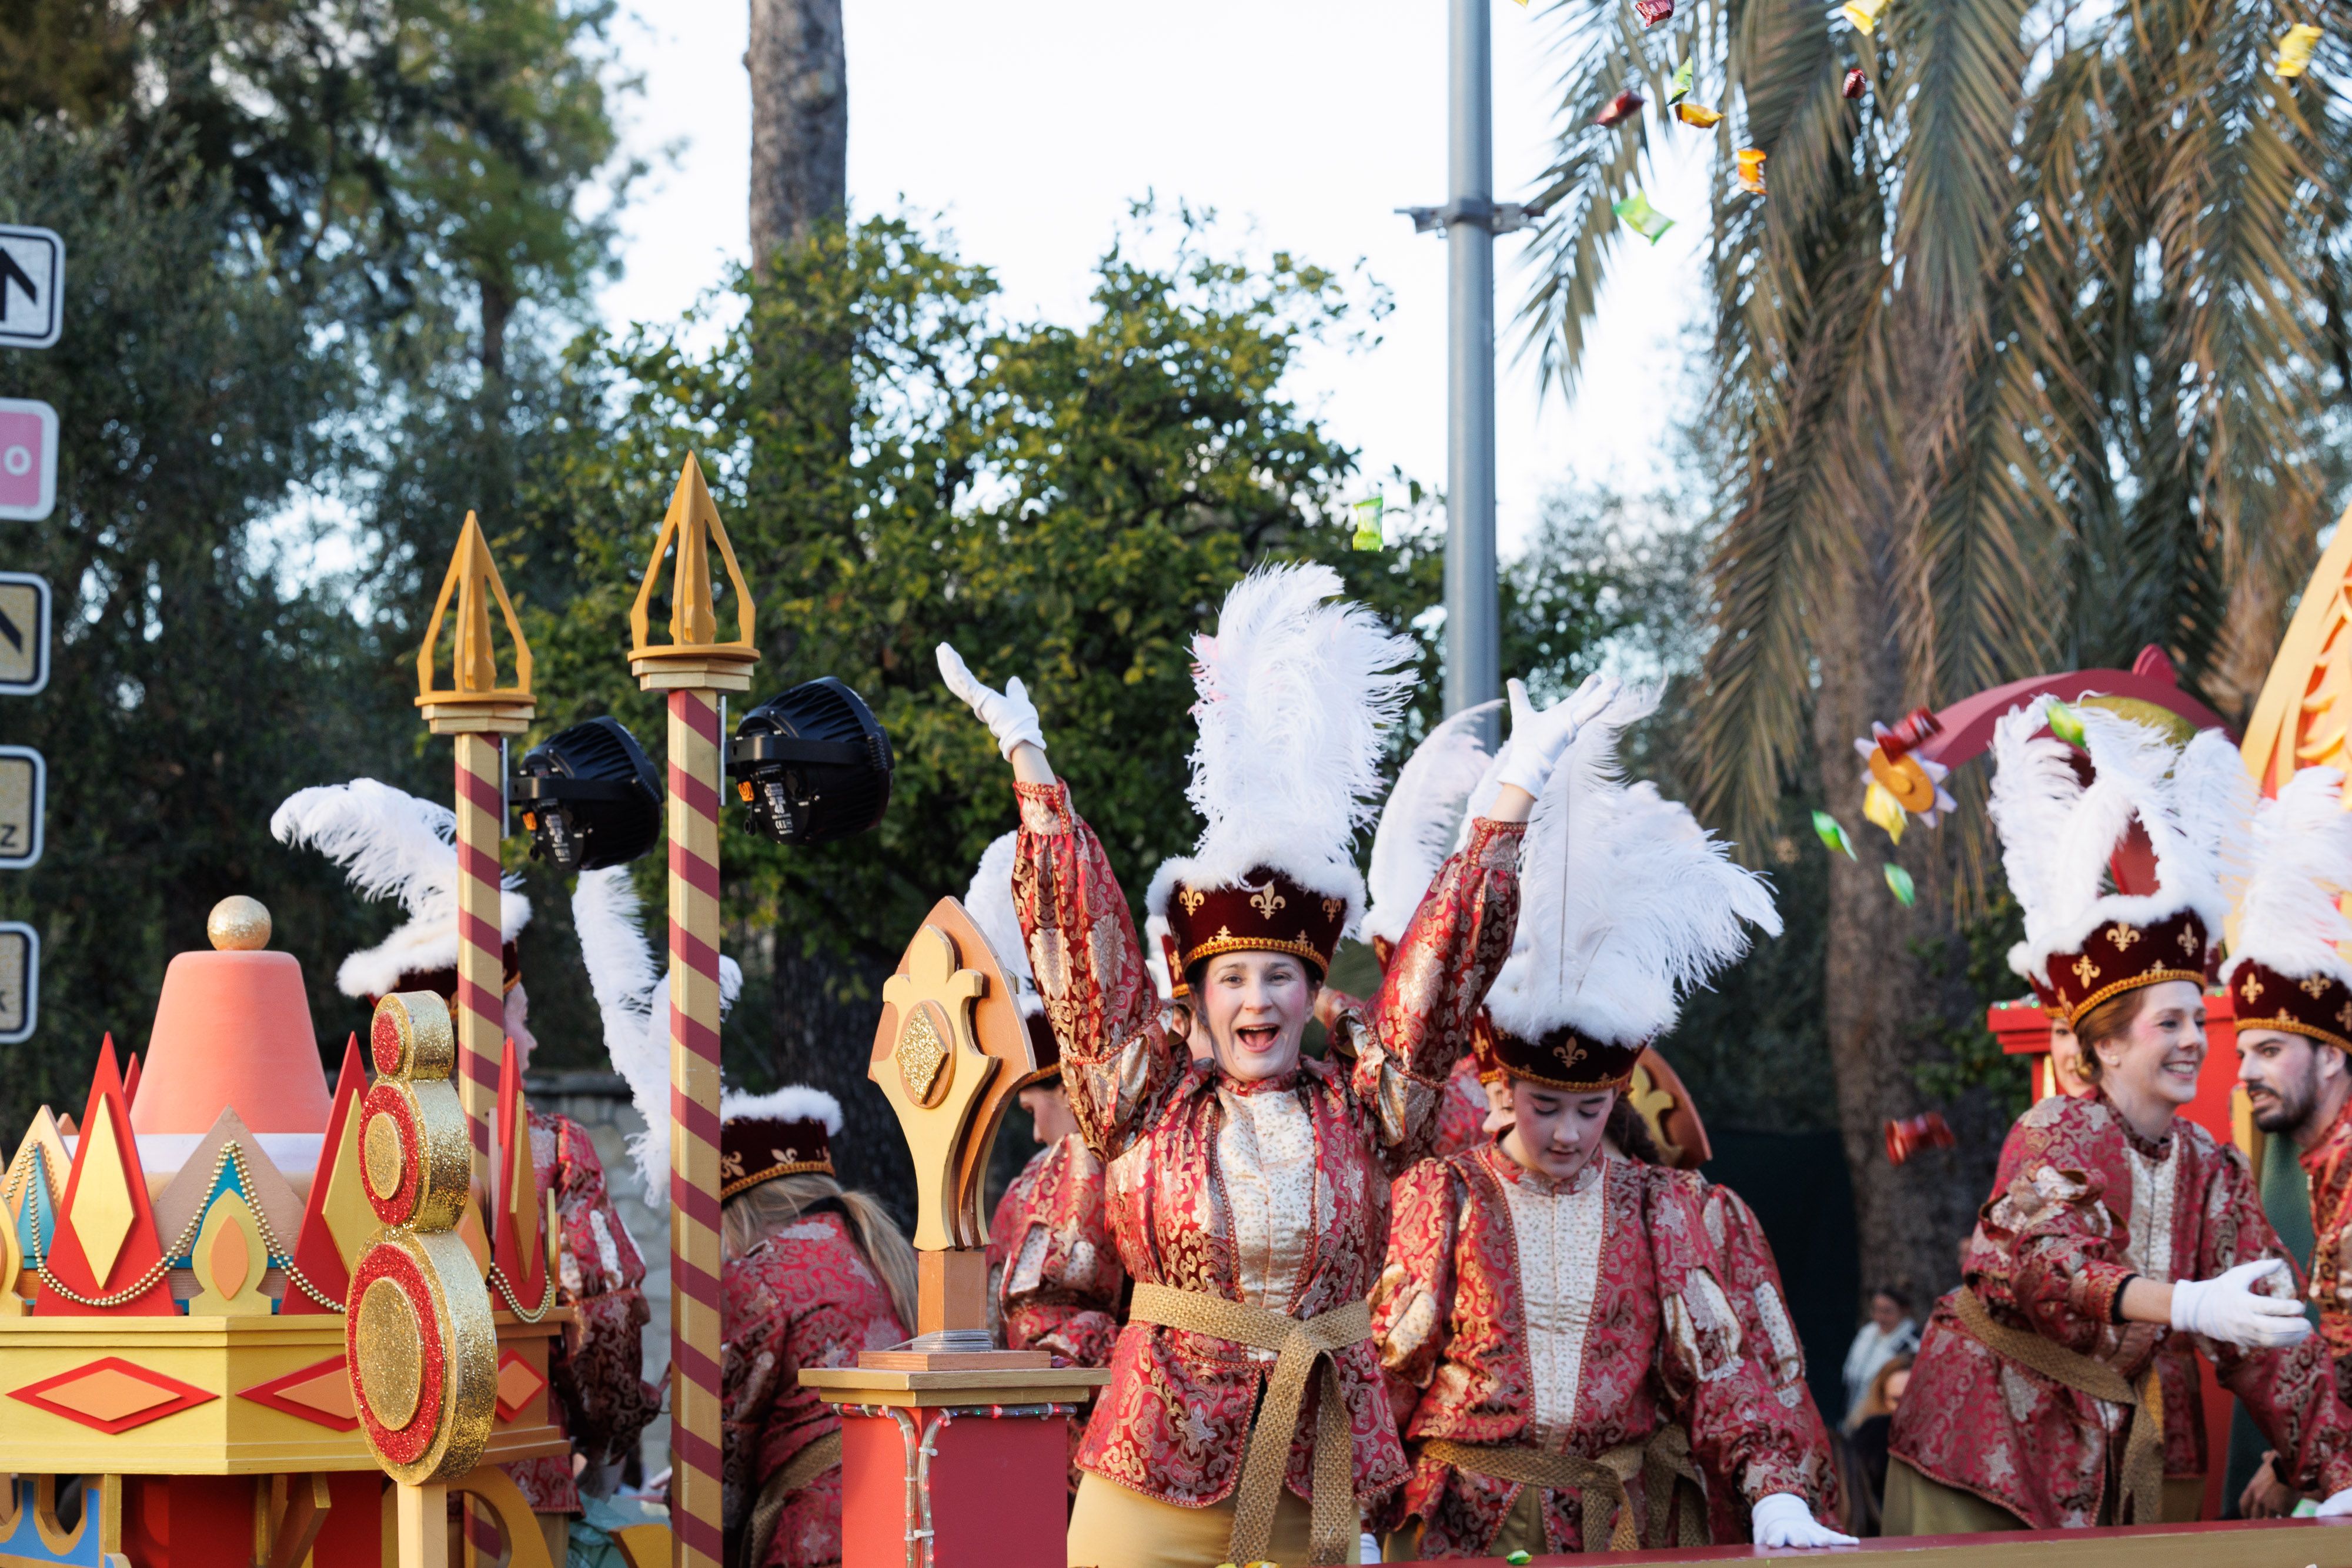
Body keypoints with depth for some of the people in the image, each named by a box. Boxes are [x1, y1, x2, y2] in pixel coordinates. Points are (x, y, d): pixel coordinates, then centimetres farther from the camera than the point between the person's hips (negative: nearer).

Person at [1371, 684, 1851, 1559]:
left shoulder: (1662, 1207, 8)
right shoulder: (1441, 1197, 3)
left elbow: (1715, 1362, 3)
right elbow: (1388, 1363, 3)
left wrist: (1777, 1495, -12)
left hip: (1630, 1523, 1)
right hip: (1468, 1527, -1)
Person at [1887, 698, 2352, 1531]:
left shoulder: (2214, 1170, 5)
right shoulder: (2053, 1136, -12)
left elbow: (2270, 1338, 2)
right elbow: (2046, 1264, -32)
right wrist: (2189, 1305, -46)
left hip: (2136, 1455, 5)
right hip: (1997, 1449, -5)